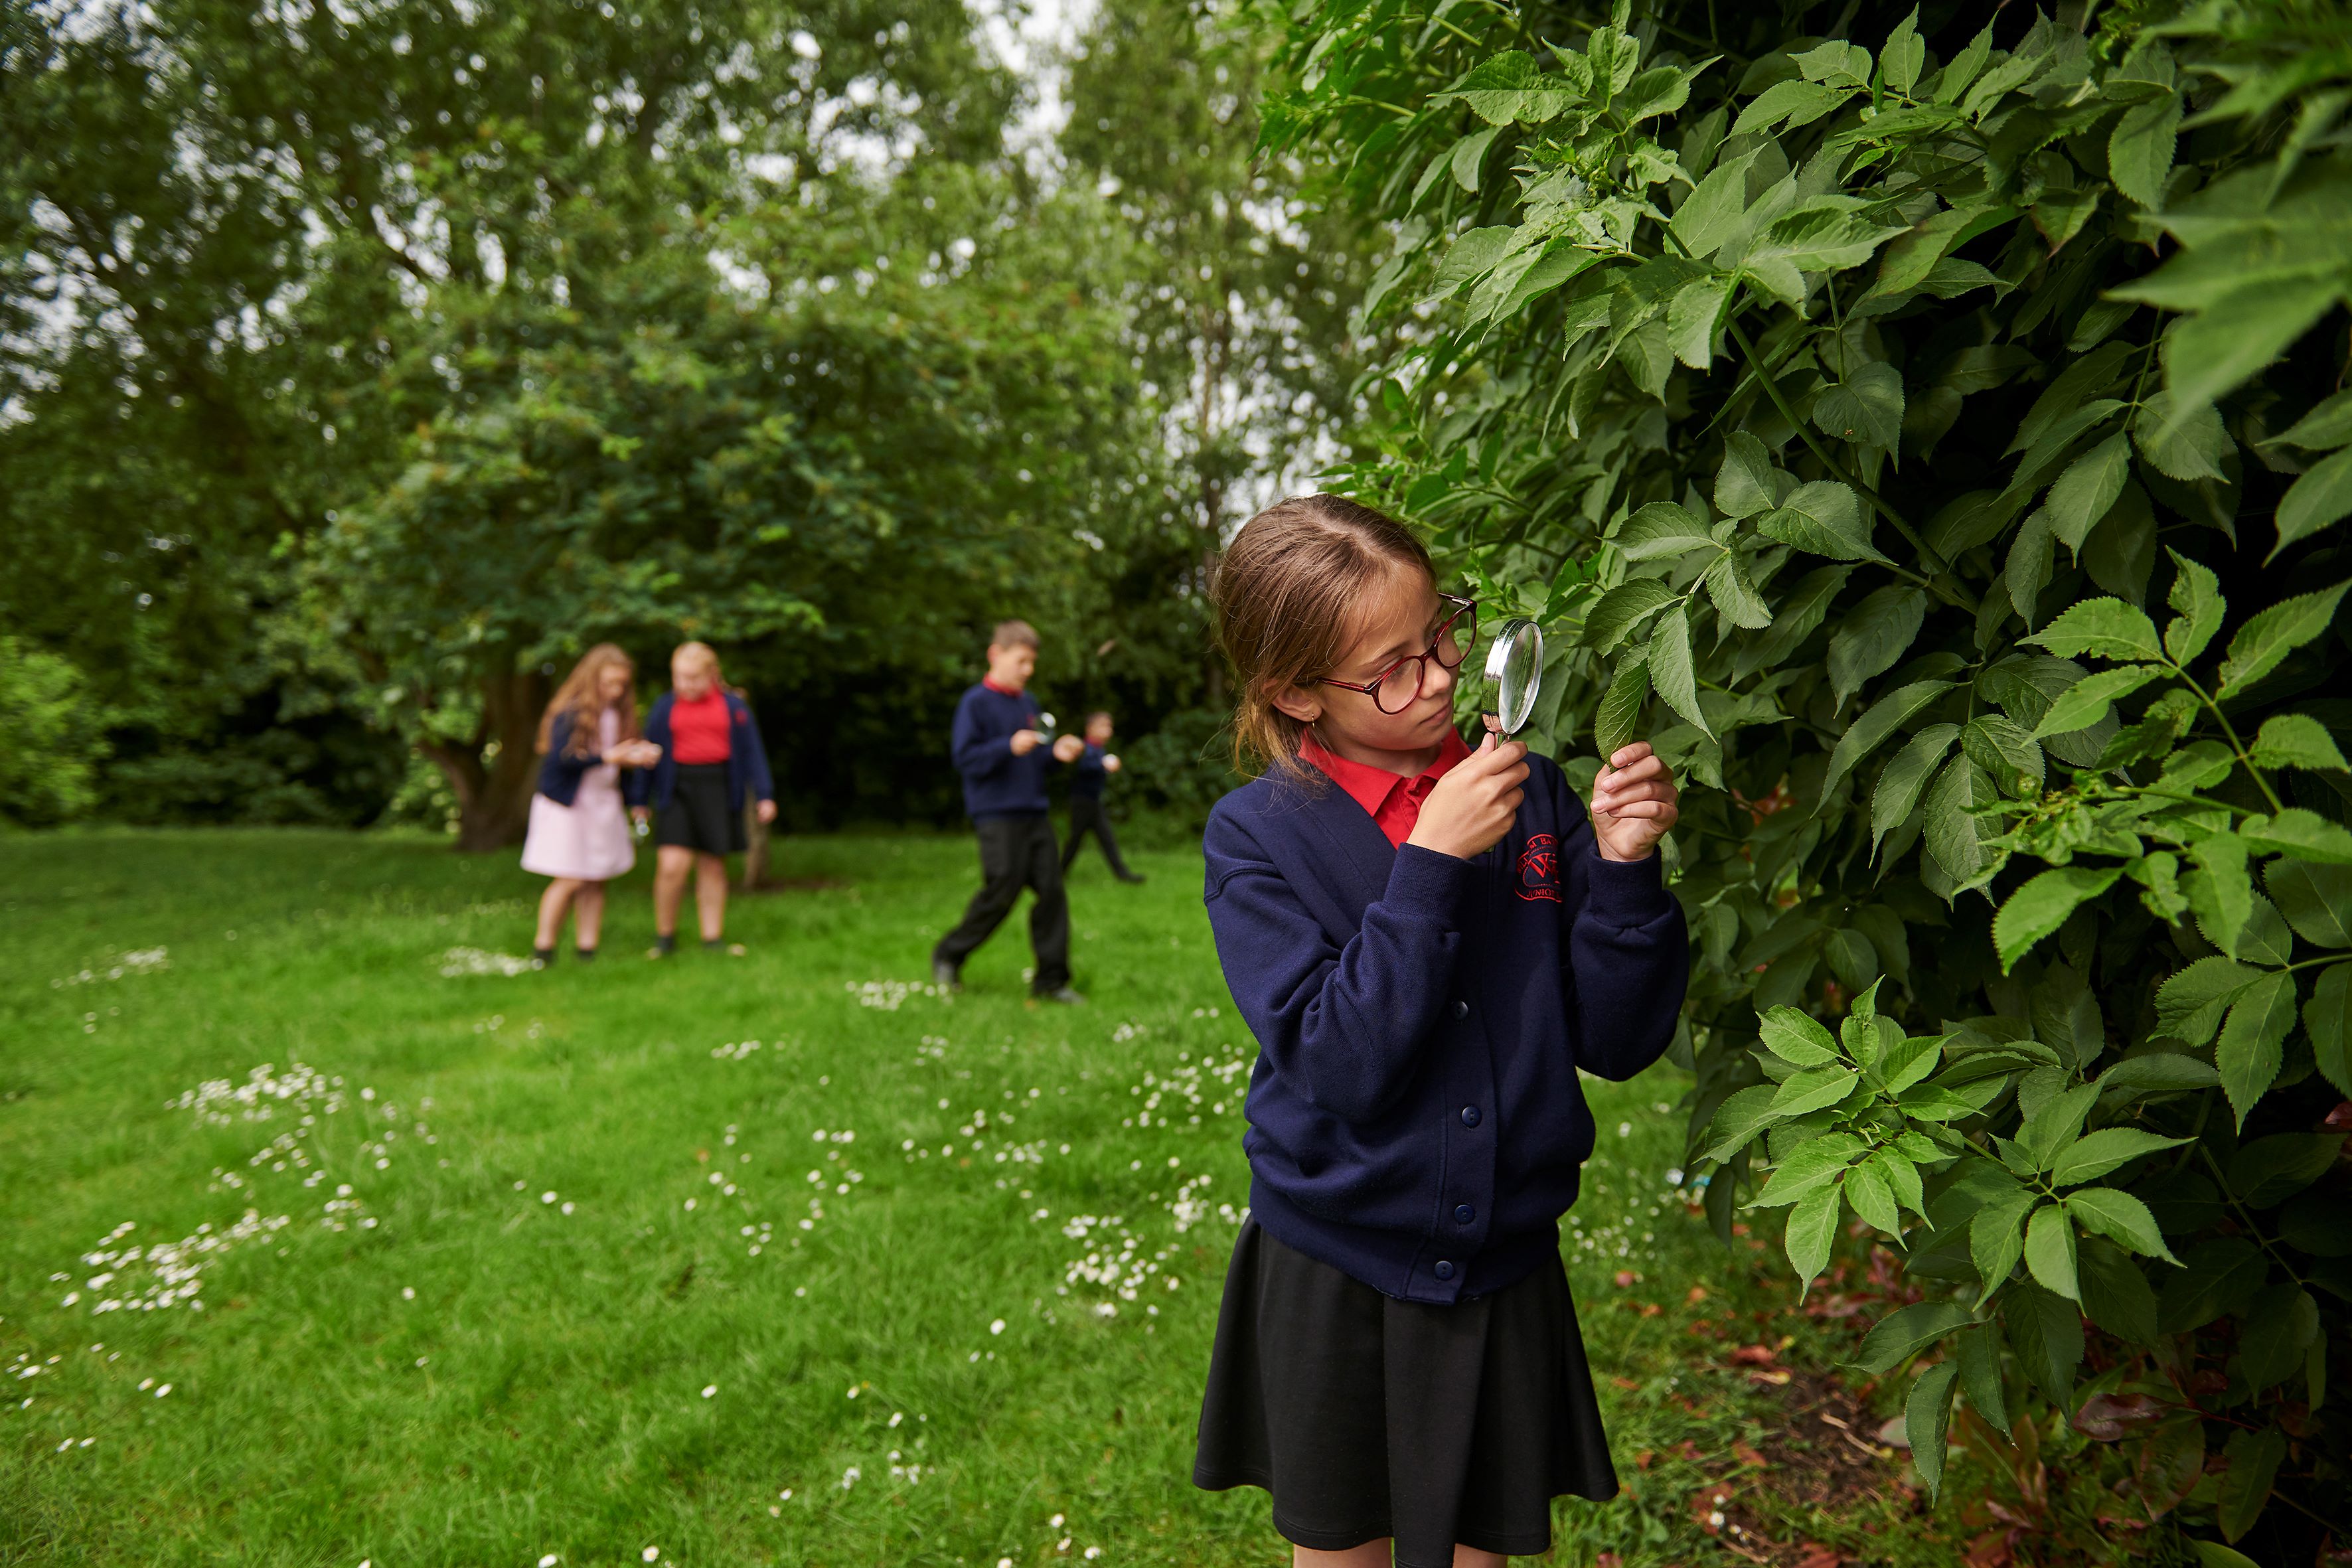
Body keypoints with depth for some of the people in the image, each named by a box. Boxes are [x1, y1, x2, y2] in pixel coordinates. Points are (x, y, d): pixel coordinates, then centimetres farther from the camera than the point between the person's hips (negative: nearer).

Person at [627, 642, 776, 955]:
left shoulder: (734, 706, 3)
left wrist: (764, 795, 2)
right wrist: (640, 800, 11)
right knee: (671, 866, -10)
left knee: (713, 868, 7)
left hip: (718, 791, 1)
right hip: (677, 789, 0)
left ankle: (713, 938, 17)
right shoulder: (665, 708, 4)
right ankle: (664, 937, 9)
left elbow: (752, 752, 7)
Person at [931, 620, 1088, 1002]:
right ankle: (948, 955, 16)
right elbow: (966, 758, -12)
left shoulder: (1028, 703, 15)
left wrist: (1057, 753, 2)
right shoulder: (976, 702, -5)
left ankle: (1050, 980, 7)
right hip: (997, 816, -7)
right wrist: (1009, 746, -23)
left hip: (1034, 813, 7)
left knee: (1052, 890, 1)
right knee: (1001, 892, -7)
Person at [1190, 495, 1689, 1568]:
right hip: (1333, 1275, -1)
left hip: (1503, 1266, 2)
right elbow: (1342, 1066, -22)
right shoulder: (1257, 836, -13)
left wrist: (1624, 869, -19)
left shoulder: (1529, 796, -6)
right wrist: (1429, 865, -26)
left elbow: (1615, 1043, -5)